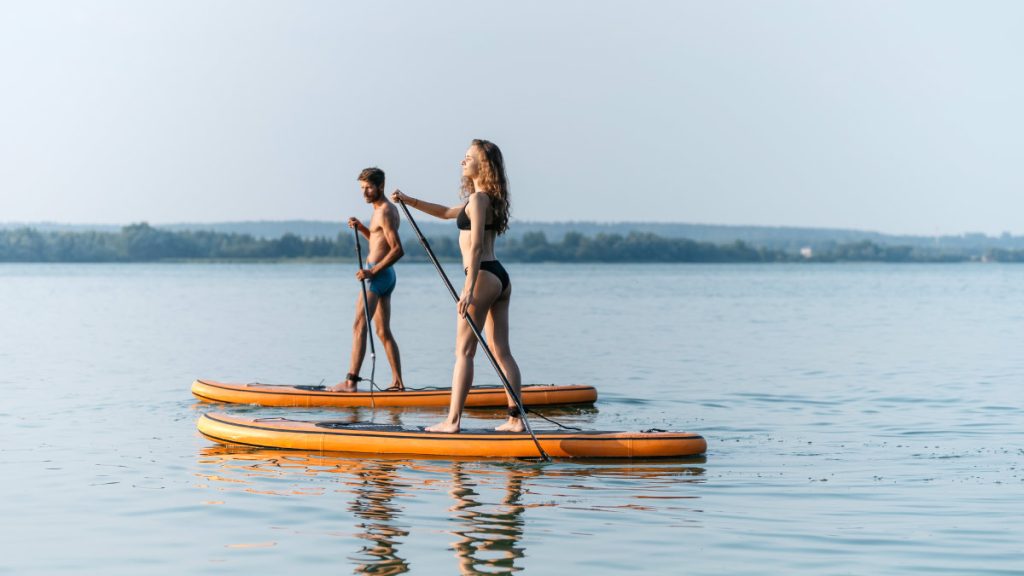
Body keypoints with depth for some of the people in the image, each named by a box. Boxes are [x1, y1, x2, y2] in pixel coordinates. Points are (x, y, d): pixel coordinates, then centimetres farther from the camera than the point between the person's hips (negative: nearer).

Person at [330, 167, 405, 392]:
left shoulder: (384, 212, -14)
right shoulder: (386, 209, 16)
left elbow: (398, 249, -22)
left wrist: (372, 271, -23)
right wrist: (361, 227, 14)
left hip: (378, 276, -11)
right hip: (385, 275, 11)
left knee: (359, 327, -14)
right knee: (384, 331, 12)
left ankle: (351, 381, -20)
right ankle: (397, 382, 13)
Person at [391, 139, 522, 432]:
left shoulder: (478, 200, -11)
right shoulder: (488, 199, 20)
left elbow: (476, 247, -19)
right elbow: (447, 212, 34)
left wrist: (468, 288, -24)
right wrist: (410, 201, 30)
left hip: (484, 277, -10)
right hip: (501, 278, 10)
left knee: (464, 351, -6)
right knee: (501, 351, 8)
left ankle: (453, 420, -6)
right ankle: (516, 418, 6)